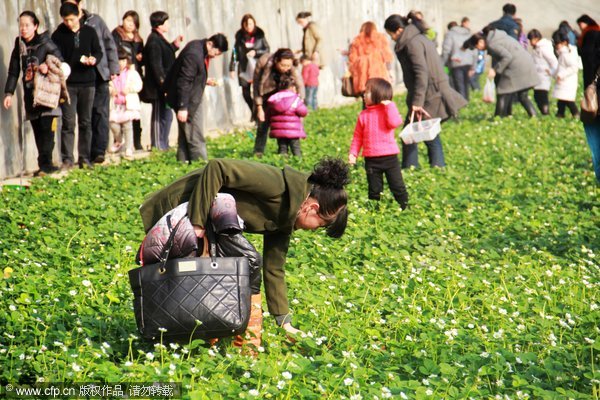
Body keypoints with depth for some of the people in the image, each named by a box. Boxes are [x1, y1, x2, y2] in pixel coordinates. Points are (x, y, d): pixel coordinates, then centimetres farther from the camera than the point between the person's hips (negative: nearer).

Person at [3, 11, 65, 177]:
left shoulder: (45, 43, -5)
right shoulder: (19, 47, 8)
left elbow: (59, 61, 0)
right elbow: (13, 72, 10)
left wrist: (48, 66, -21)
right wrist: (9, 93, 3)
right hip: (30, 93, 4)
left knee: (47, 128, -11)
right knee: (37, 130, 3)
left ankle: (45, 163, -10)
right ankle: (45, 164, 6)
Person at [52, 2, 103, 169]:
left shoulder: (89, 32, 5)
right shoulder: (58, 35, 0)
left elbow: (98, 51, 10)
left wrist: (94, 59, -11)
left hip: (87, 82, 2)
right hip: (67, 84, -2)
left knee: (86, 122, 6)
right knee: (68, 122, -6)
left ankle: (84, 158, 12)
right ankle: (67, 159, -2)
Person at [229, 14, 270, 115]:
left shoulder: (259, 35, 1)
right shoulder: (240, 36, 4)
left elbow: (267, 49, 3)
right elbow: (235, 52, 5)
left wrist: (256, 52, -13)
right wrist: (232, 68, 0)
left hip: (258, 67, -2)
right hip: (244, 68, 2)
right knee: (246, 93, 5)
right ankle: (254, 113, 24)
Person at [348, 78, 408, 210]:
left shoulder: (388, 110, -4)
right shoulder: (364, 115, 6)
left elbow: (394, 123, -25)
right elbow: (358, 137, 7)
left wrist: (389, 105, -20)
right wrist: (353, 153, -1)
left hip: (389, 157, -3)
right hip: (371, 159, 3)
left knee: (397, 186, 3)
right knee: (374, 189, 12)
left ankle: (405, 207, 13)